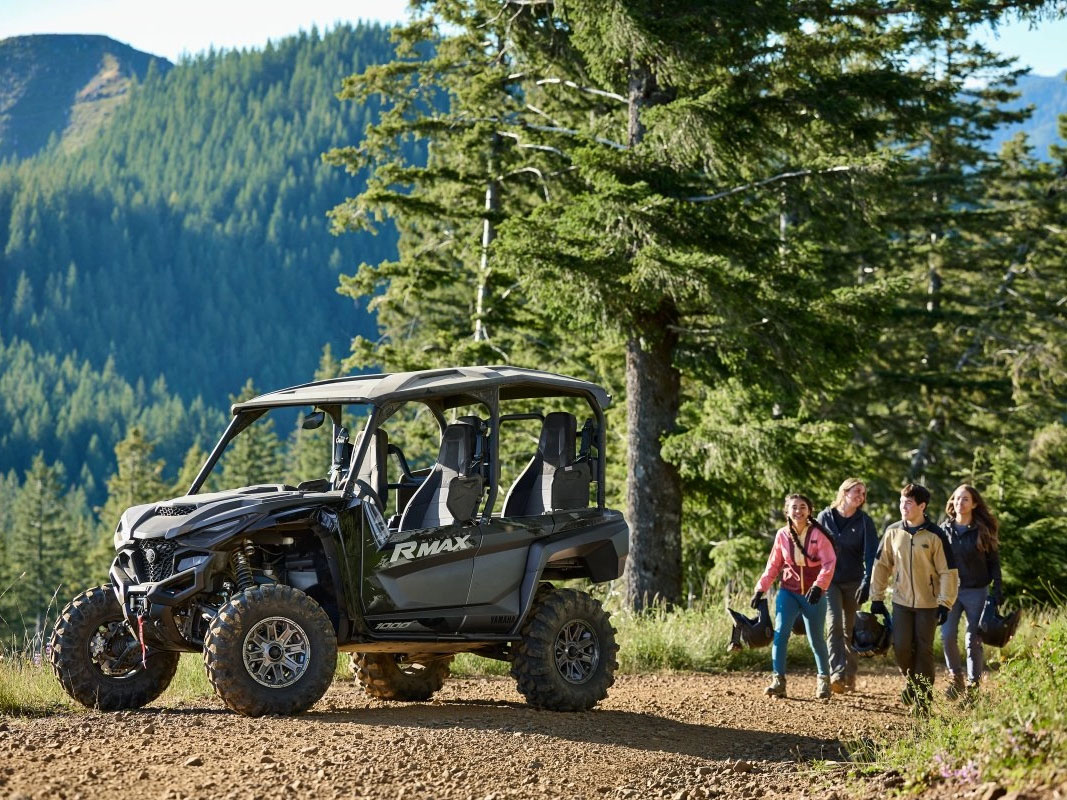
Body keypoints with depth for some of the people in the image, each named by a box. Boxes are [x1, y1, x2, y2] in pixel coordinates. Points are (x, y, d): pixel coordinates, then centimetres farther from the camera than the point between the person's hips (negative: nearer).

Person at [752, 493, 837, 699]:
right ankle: (778, 681, -11)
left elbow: (829, 563, -15)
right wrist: (760, 589, 3)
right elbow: (773, 566, 10)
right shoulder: (782, 535, 2)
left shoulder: (818, 534, -8)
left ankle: (823, 680, 23)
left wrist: (819, 585, -29)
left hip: (813, 594, -2)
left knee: (816, 638, 4)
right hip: (788, 592, 2)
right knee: (780, 633, -12)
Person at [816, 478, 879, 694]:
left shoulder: (864, 522, 1)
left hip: (854, 582, 0)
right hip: (829, 580, 0)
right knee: (834, 625, -16)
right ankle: (837, 674, -26)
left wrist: (867, 583, -15)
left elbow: (871, 554, -5)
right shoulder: (825, 517, 3)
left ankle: (850, 676, 17)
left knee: (850, 630, 7)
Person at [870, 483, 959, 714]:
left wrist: (945, 604, -12)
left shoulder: (935, 536, -10)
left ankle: (923, 697, 10)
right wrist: (877, 598, 6)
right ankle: (911, 680, 26)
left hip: (928, 603, -3)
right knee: (901, 647, -3)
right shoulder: (893, 532, 0)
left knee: (924, 650, 0)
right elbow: (881, 565, 8)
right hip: (901, 600, 3)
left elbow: (948, 572, -7)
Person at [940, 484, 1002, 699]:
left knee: (974, 640, 2)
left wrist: (997, 590, -5)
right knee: (947, 635, -9)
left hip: (976, 592, -1)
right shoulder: (944, 530, 4)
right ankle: (955, 676, 11)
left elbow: (994, 562, 2)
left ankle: (973, 685, 12)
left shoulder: (983, 531, -1)